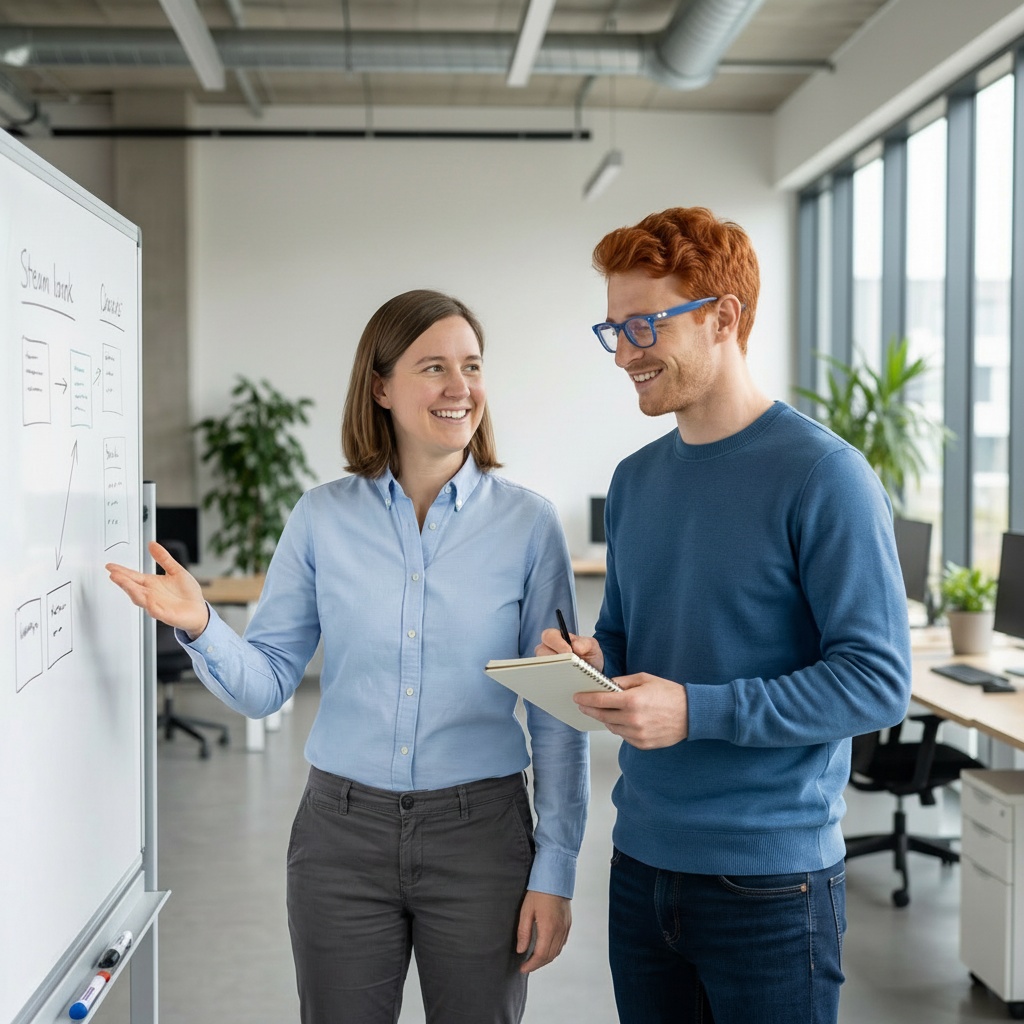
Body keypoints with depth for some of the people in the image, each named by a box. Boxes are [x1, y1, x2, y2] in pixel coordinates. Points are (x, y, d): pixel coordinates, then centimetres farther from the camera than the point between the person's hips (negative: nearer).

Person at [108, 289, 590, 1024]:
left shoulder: (527, 523, -5)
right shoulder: (322, 519, -1)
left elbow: (557, 714, -3)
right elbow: (267, 685, 2)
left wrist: (555, 871, -5)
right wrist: (201, 627, -17)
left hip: (479, 832, -1)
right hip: (343, 829, 1)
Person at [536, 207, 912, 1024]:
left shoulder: (822, 475, -13)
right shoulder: (636, 481, 9)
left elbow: (879, 679, -17)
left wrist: (695, 711, -23)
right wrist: (589, 661, -4)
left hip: (771, 883, -6)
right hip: (641, 864, 6)